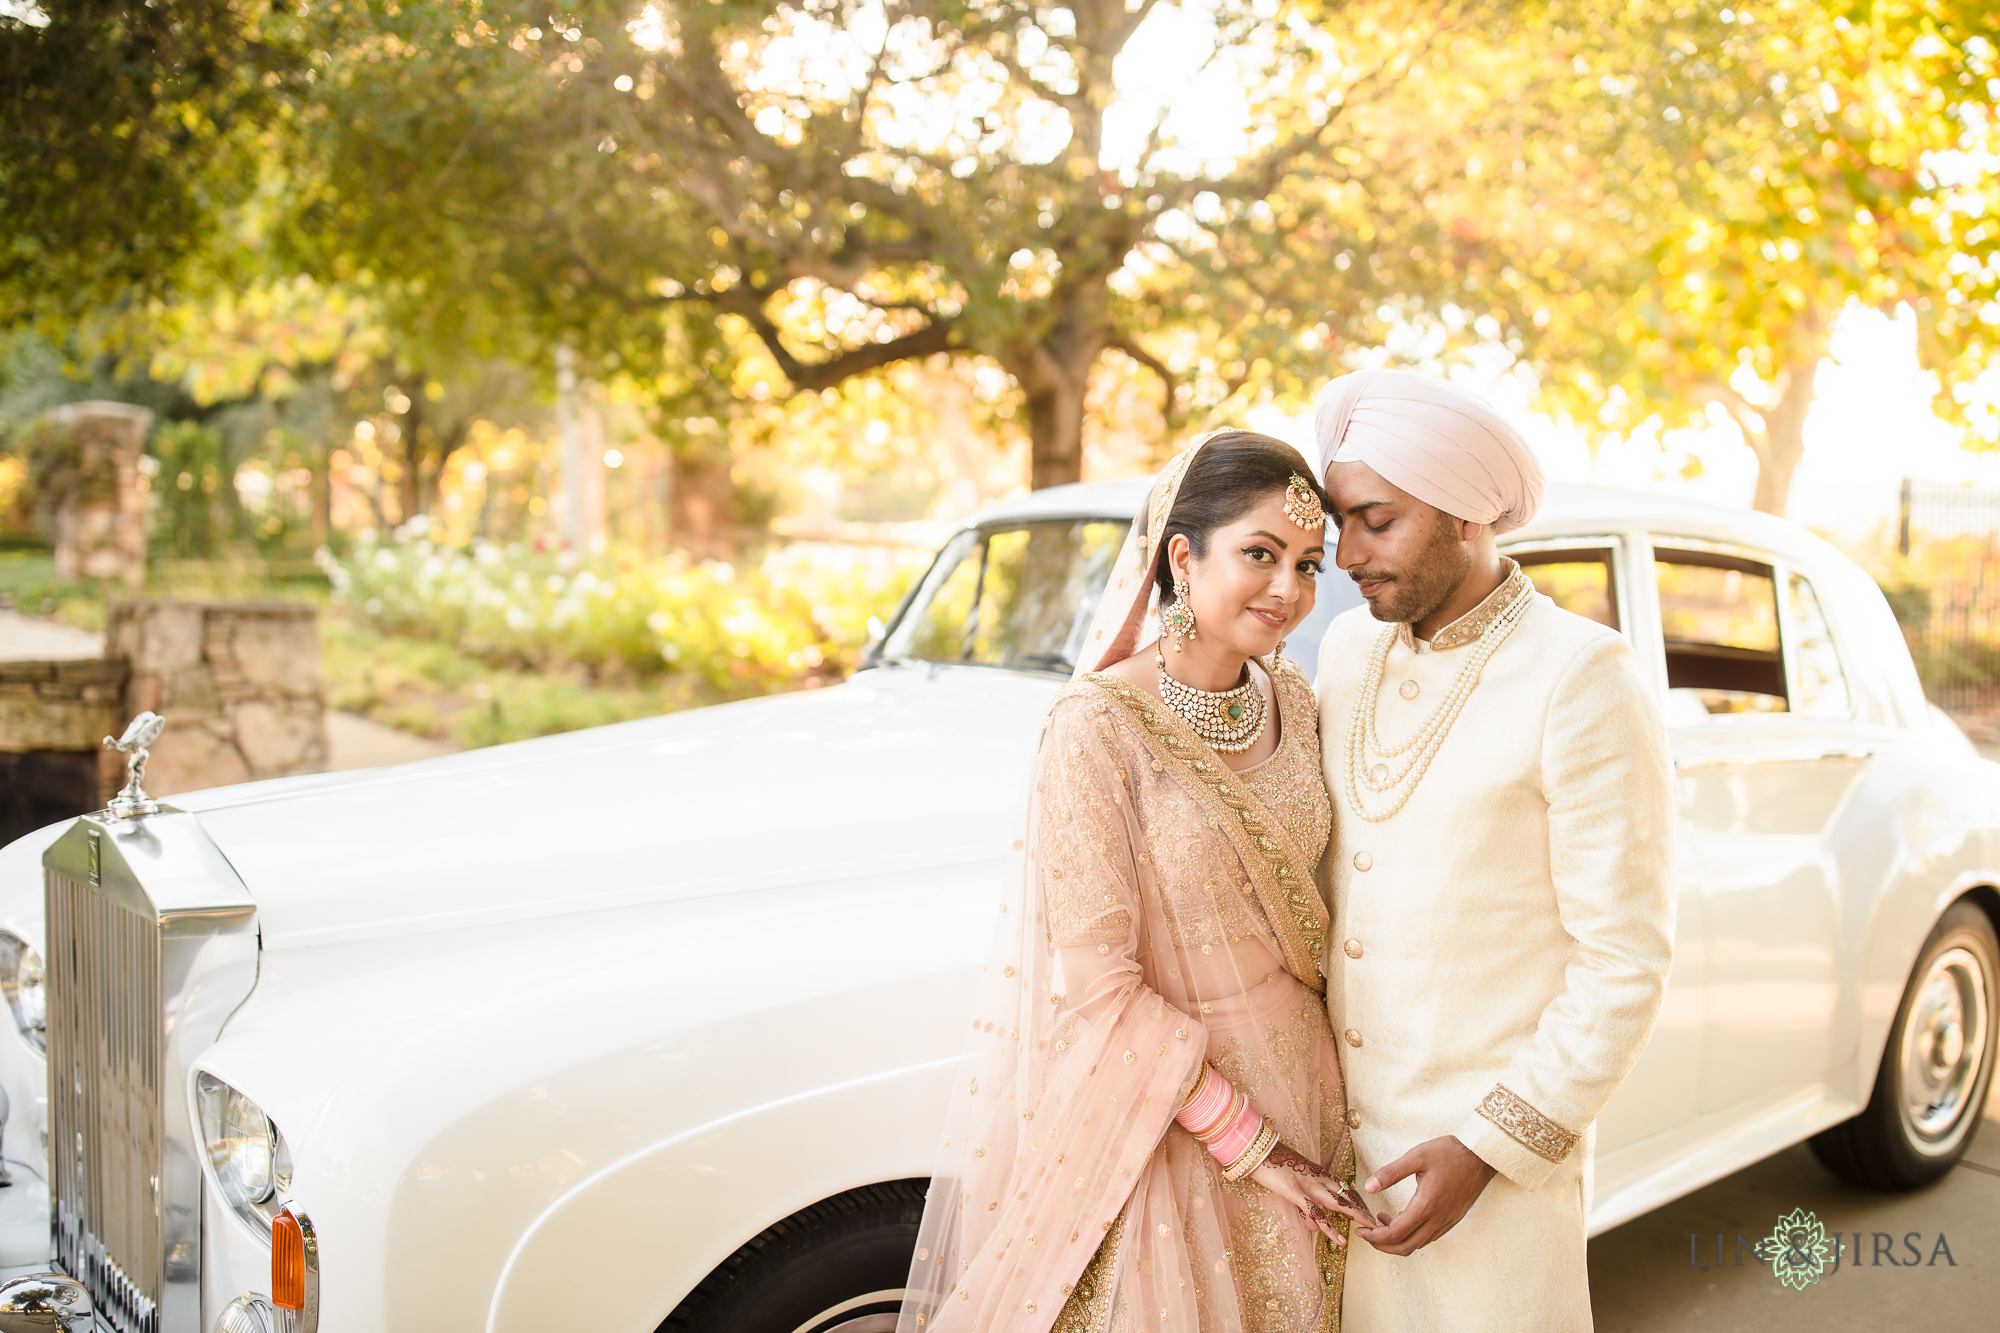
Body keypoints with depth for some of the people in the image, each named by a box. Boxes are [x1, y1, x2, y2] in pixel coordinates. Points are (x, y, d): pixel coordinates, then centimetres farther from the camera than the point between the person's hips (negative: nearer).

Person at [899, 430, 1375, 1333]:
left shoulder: (1292, 704, -1)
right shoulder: (1097, 726, -21)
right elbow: (1098, 986, -20)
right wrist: (1245, 1145, -16)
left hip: (1295, 1094, 6)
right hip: (1162, 1119, -6)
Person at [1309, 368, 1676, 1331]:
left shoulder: (1584, 683, -16)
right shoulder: (1350, 647, 3)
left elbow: (1625, 959, -14)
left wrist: (1491, 1148, -15)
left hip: (1499, 1148, -5)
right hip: (1342, 1119, 5)